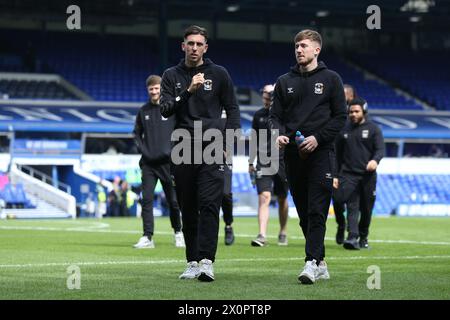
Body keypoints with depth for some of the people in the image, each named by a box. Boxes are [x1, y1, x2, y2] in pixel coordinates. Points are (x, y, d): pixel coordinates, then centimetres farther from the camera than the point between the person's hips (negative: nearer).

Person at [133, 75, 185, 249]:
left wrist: (173, 151, -8)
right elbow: (137, 133, 16)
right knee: (146, 200, -6)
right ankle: (147, 237, -6)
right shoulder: (143, 111, 8)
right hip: (148, 163, 2)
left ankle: (178, 232, 26)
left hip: (168, 162, -2)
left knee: (173, 201, 6)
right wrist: (142, 149, 1)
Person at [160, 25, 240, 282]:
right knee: (188, 210, 5)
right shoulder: (172, 76, 11)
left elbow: (232, 109, 10)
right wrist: (189, 91, -15)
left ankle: (207, 261, -19)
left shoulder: (219, 74, 8)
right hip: (184, 150, 2)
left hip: (212, 149, -2)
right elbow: (165, 109, -1)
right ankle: (192, 262, 11)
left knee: (209, 205, -13)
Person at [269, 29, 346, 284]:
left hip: (321, 152, -4)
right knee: (304, 213, 6)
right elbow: (276, 115, 14)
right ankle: (321, 263, 15)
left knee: (317, 210, -13)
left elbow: (340, 117, 1)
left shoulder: (331, 79, 5)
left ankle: (312, 262, -18)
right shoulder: (285, 82, 15)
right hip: (293, 154, 4)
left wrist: (318, 138, -12)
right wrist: (279, 134, -8)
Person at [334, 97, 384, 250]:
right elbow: (338, 154, 15)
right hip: (348, 174, 0)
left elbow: (380, 149, -5)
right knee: (352, 206, -12)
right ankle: (352, 237, -23)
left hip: (368, 175, 0)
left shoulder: (373, 128, 5)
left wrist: (375, 160, -28)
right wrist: (335, 175, 11)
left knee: (366, 208, 7)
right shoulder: (344, 130, 11)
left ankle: (363, 237, 23)